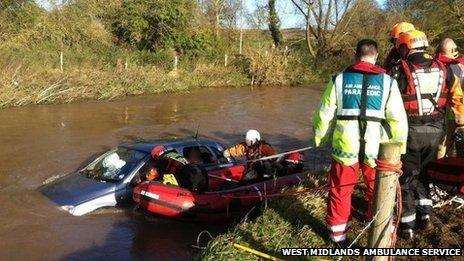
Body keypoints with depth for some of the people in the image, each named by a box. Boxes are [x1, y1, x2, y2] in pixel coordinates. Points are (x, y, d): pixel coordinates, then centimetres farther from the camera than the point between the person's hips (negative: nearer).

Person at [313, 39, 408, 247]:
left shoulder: (339, 79, 1)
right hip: (376, 146, 0)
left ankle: (338, 235, 27)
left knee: (341, 190, 15)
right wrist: (398, 147, 10)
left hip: (345, 144, 0)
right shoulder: (388, 82, 0)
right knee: (378, 191, 18)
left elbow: (325, 114, 3)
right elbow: (398, 119, -2)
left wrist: (320, 140, 15)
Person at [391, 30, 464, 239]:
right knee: (421, 171, 25)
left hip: (410, 130, -4)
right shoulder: (442, 69, 3)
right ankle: (425, 212, 22)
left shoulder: (401, 71, -11)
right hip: (435, 130, 4)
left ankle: (408, 224, 13)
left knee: (406, 175, 9)